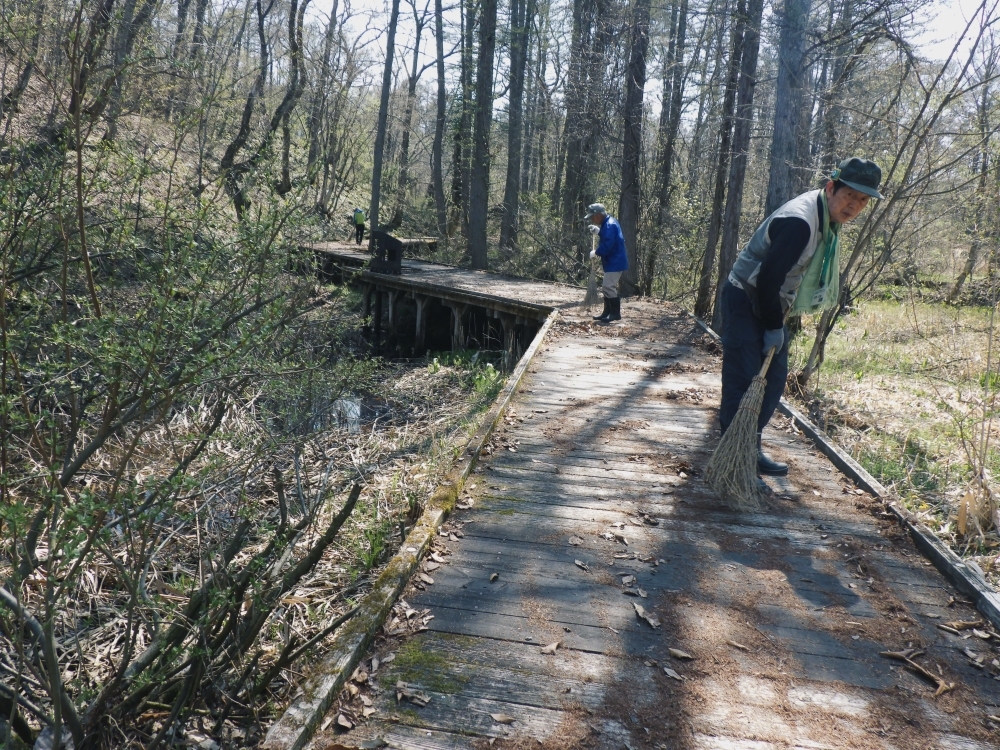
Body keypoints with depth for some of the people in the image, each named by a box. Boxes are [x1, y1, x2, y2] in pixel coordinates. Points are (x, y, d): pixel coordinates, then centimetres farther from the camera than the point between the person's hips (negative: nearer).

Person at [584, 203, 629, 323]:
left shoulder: (609, 225, -20)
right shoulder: (607, 224, 13)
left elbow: (607, 246, -27)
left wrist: (596, 253, -12)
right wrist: (598, 231, 11)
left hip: (615, 263, -11)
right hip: (612, 262, 11)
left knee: (608, 287, -12)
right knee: (606, 287, 16)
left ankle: (615, 313, -6)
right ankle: (607, 313, 24)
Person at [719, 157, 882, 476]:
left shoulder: (827, 217, 5)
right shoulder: (800, 221, -26)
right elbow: (768, 277, -26)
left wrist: (779, 322, 13)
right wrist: (774, 327, -17)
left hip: (769, 305, 10)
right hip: (745, 301, -10)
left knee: (774, 378, 10)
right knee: (743, 381, -11)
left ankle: (751, 448, 19)